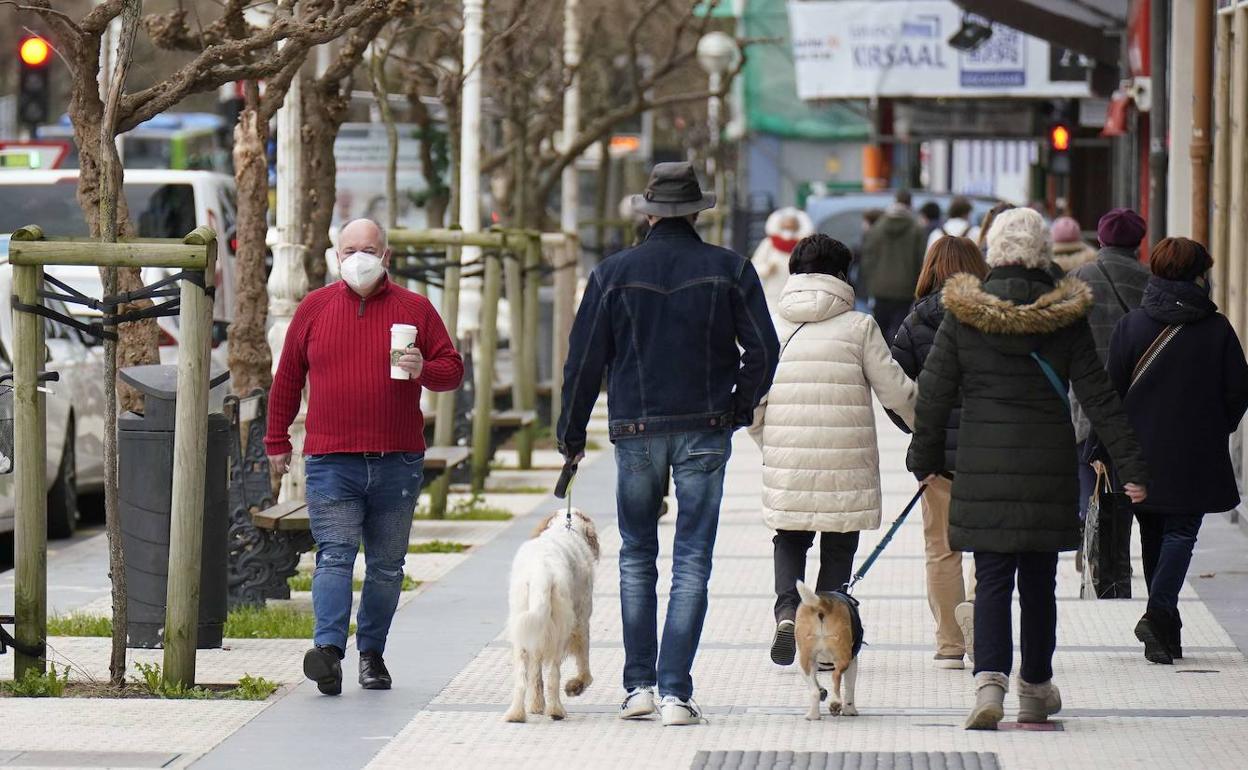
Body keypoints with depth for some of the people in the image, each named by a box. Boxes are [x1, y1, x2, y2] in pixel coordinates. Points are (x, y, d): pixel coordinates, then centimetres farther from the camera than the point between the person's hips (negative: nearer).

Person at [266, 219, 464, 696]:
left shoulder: (415, 309, 6)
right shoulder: (314, 309, 8)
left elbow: (452, 369, 9)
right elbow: (287, 379, 13)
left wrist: (424, 370, -13)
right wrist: (277, 441, 12)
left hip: (398, 462, 1)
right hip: (331, 463, -1)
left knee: (386, 565, 7)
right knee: (334, 556, -12)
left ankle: (372, 653, 16)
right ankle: (328, 649, -23)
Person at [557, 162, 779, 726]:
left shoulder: (613, 274, -1)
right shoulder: (729, 270, -1)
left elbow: (584, 361, 1)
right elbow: (763, 350, -2)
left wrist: (571, 433, 11)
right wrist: (740, 406, 14)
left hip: (635, 431, 1)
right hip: (705, 431, 0)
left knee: (636, 557, 14)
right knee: (692, 561, 1)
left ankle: (639, 685, 11)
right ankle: (675, 691, -6)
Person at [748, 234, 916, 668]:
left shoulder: (772, 327, 4)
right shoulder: (859, 327, -3)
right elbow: (895, 391, -2)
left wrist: (768, 442, 22)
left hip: (786, 461, 2)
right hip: (847, 463, -2)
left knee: (790, 539, 16)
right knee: (838, 547, 10)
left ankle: (787, 611, -9)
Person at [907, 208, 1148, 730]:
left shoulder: (962, 315, -2)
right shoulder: (1065, 316, -2)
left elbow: (934, 393, 2)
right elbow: (1098, 396, -1)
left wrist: (925, 458, 13)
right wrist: (1130, 464, 0)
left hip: (983, 465, -1)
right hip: (1049, 466, 1)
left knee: (992, 578, 0)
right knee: (1038, 580, 13)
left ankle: (990, 681, -21)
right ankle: (1036, 690, 24)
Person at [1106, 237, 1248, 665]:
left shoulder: (1131, 325, -2)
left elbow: (1112, 391, -1)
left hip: (1142, 452, 2)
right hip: (1196, 456, -2)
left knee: (1154, 535, 14)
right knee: (1181, 532, 1)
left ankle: (1165, 632, 17)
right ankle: (1159, 612, -21)